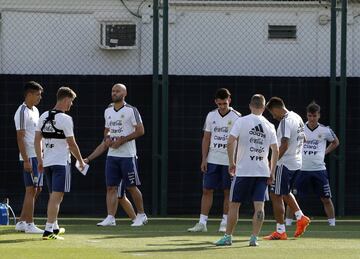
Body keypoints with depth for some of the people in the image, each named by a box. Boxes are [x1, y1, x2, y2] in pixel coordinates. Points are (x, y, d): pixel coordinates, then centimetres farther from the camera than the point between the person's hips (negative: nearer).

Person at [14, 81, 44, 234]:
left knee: (36, 190, 10)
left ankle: (21, 222, 15)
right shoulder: (22, 112, -13)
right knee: (31, 190, -6)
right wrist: (26, 160, -21)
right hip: (29, 157, -9)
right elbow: (20, 137, -17)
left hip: (38, 157, 9)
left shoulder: (35, 111, 15)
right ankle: (29, 225, -2)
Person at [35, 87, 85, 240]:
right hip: (61, 162, -7)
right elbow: (71, 144, -10)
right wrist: (80, 161, 3)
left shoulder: (44, 116, 8)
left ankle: (54, 227, 31)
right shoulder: (65, 119, -13)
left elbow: (37, 140, 10)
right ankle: (48, 231, -15)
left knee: (54, 196, 19)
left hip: (47, 162, 7)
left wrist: (39, 160, 18)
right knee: (56, 197, -8)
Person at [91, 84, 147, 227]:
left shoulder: (131, 110, -8)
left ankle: (141, 215, 14)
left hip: (127, 155, -6)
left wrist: (122, 140, -17)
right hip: (112, 155, 6)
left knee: (131, 187, 0)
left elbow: (140, 130, -11)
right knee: (111, 187, -1)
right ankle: (110, 218, -3)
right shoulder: (108, 111, 12)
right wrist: (107, 138, 1)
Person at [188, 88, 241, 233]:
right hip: (212, 160, 3)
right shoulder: (211, 116, 6)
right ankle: (202, 223, 2)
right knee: (207, 190, 1)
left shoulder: (236, 117, -4)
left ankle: (225, 223, 10)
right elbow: (206, 138, 9)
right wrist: (204, 159, 2)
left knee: (228, 192, 3)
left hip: (229, 161, -3)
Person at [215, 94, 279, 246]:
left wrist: (231, 162, -1)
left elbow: (230, 142, -12)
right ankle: (254, 238, -5)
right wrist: (272, 172, 10)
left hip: (243, 171, -2)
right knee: (259, 205, 1)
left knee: (234, 204, 7)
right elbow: (275, 150, 4)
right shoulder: (269, 126, 6)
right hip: (263, 171, 2)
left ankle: (228, 237, 10)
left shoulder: (241, 121, -3)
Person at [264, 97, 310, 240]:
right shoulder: (297, 118, 11)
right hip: (297, 163, 10)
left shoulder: (285, 121, -19)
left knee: (276, 196, -2)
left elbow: (284, 145, -25)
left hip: (284, 164, -10)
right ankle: (301, 218, 17)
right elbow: (302, 139, 23)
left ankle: (280, 231, -1)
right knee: (285, 193, 26)